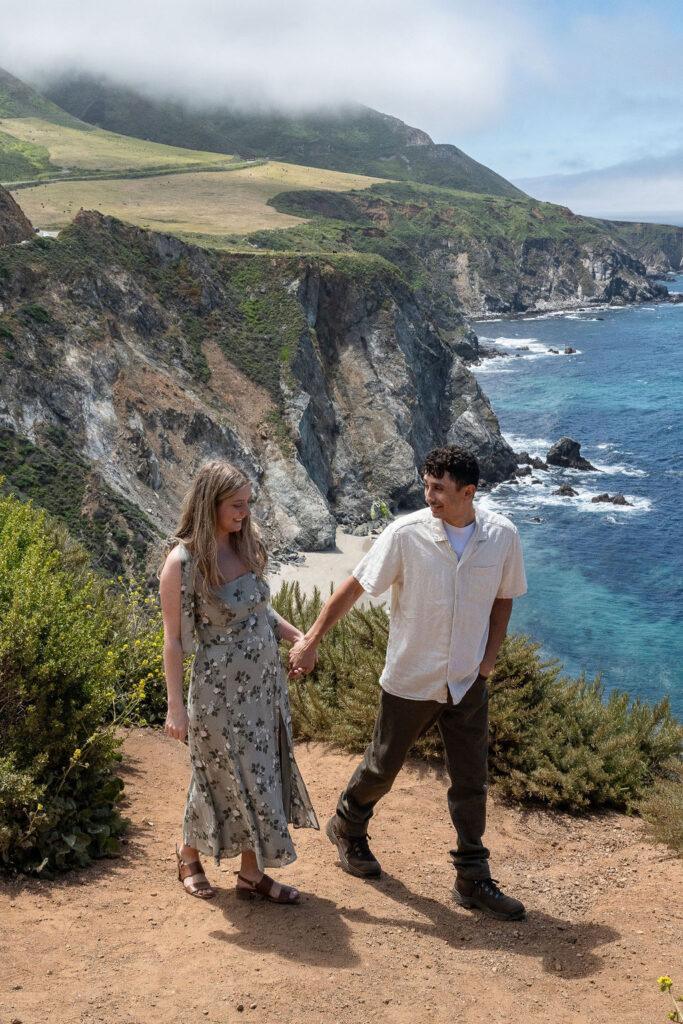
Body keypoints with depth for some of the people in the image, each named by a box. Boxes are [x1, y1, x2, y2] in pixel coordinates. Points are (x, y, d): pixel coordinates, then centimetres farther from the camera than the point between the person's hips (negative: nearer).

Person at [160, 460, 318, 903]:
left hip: (266, 679, 6)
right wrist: (176, 705, -12)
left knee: (261, 774, 12)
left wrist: (299, 636, 2)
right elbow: (174, 638, -13)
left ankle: (252, 873, 26)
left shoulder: (247, 546, 2)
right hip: (220, 687, -6)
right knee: (230, 778, 7)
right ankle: (189, 855, 34)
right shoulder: (182, 560, -17)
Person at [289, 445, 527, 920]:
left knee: (471, 781, 8)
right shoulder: (406, 534, -18)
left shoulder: (502, 536, -9)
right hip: (411, 680, -2)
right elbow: (354, 587, -11)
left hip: (468, 682, 2)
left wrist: (489, 657, -1)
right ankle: (347, 827, 44)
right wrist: (310, 641, -10)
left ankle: (473, 879, 23)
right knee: (383, 766, 15)